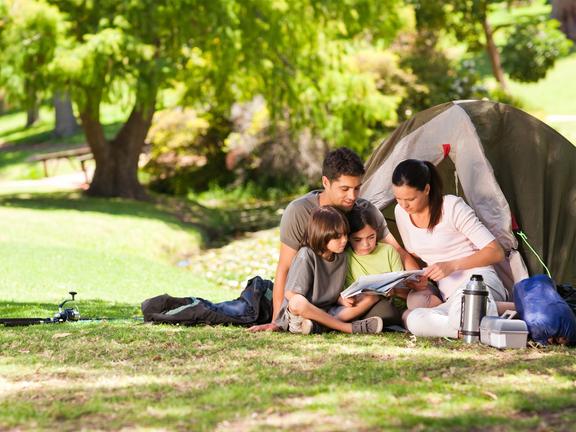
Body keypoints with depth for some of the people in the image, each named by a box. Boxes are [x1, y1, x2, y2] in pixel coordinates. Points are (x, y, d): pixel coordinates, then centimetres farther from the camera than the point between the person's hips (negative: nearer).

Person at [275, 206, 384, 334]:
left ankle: (316, 326, -26)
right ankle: (349, 327, -29)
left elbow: (335, 292, 11)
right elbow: (291, 294, -17)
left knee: (370, 298, -8)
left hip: (328, 312, 7)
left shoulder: (341, 257, 7)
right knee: (297, 303, -41)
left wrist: (344, 300, -11)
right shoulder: (306, 256, -14)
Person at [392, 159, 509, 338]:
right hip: (449, 297, 6)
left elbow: (496, 253, -10)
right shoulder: (401, 213, 7)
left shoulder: (453, 207, -10)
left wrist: (452, 265, -19)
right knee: (413, 320, -32)